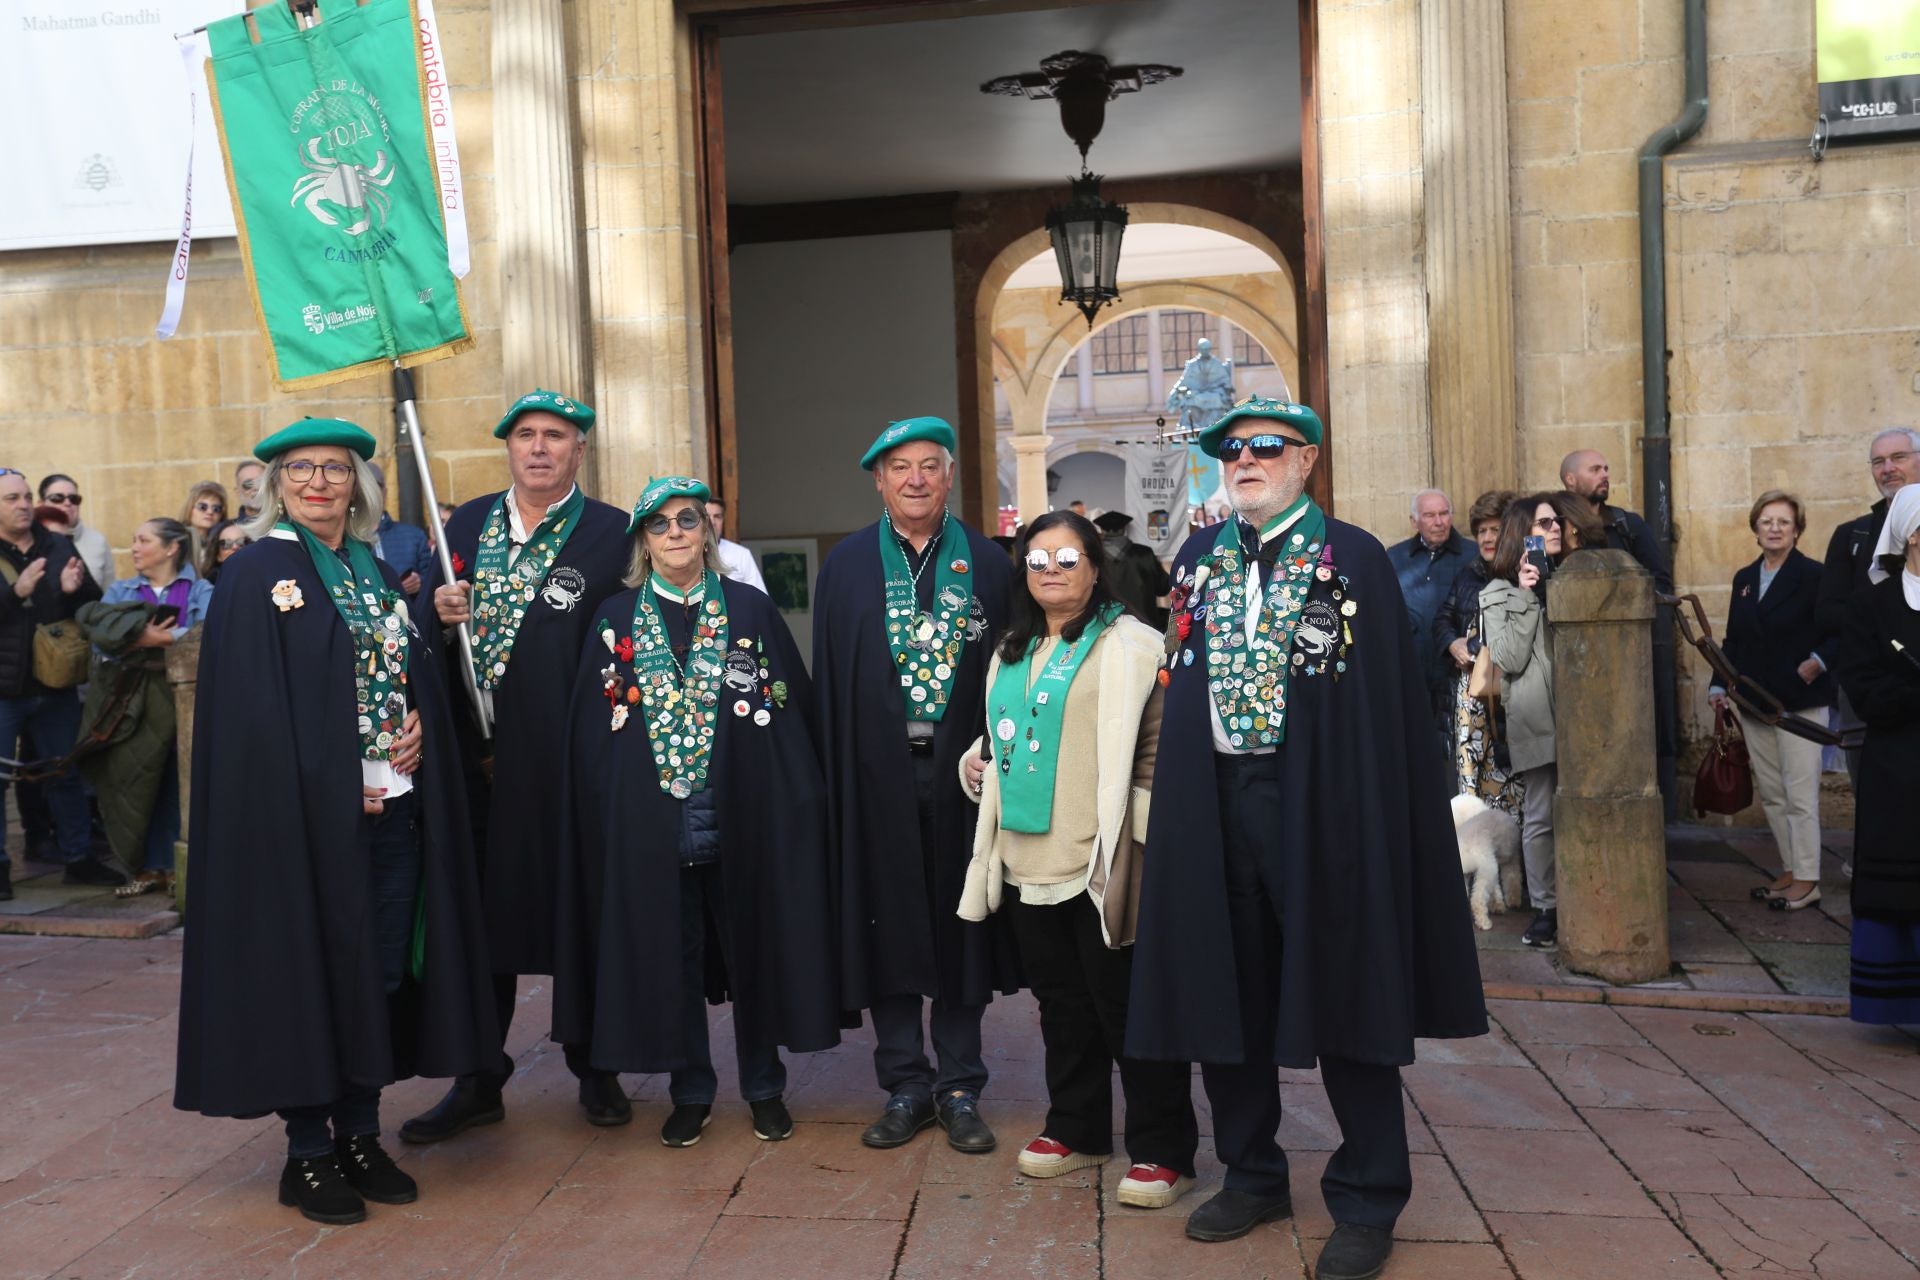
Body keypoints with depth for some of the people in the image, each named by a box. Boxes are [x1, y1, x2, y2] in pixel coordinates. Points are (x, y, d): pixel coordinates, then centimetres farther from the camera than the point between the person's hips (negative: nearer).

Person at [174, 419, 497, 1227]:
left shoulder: (377, 571, 14)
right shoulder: (257, 574, -4)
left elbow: (422, 673, 16)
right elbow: (250, 710, -11)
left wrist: (418, 731, -5)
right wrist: (331, 782, -15)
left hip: (393, 808, 6)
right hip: (303, 812, -6)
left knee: (383, 970, 9)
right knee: (310, 971, 2)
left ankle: (360, 1136, 23)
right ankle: (307, 1153, 16)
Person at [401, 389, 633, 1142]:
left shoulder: (612, 535, -2)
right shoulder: (467, 525, 12)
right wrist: (439, 612, -6)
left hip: (568, 761, -3)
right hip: (476, 758, 4)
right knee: (481, 917, 10)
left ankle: (595, 1069, 27)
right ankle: (478, 1083, 24)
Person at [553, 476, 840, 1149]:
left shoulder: (751, 608, 3)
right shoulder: (616, 617, 6)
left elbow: (794, 706, 2)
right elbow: (591, 724, 7)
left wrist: (794, 801, -4)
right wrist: (604, 810, -1)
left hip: (743, 811, -1)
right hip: (648, 817, 1)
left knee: (751, 946, 8)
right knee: (670, 952, 8)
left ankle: (764, 1087, 24)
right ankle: (691, 1091, 24)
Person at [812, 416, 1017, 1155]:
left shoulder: (988, 564, 5)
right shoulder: (847, 566, 5)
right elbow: (829, 678, 3)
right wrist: (834, 778, -3)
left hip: (961, 768, 0)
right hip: (877, 772, 0)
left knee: (960, 921, 7)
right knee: (887, 924, 7)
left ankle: (960, 1087, 21)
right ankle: (905, 1085, 21)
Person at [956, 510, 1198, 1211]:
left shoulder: (1129, 645, -5)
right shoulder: (1013, 651, 17)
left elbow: (1159, 746, -9)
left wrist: (1147, 829, -16)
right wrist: (976, 762, 8)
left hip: (1100, 861, -6)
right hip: (1026, 861, 7)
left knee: (1123, 1002, 0)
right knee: (1060, 1001, 16)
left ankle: (1163, 1149, 13)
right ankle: (1076, 1127, 31)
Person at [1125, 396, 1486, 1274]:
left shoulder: (1353, 559, -3)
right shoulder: (1197, 558, 10)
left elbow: (1390, 707, -5)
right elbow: (1177, 688, 12)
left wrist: (1374, 827, -11)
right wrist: (1180, 798, 5)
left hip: (1318, 804, -4)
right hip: (1213, 805, 5)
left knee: (1342, 995, 5)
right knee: (1225, 994, 12)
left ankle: (1367, 1201, 22)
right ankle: (1252, 1176, 31)